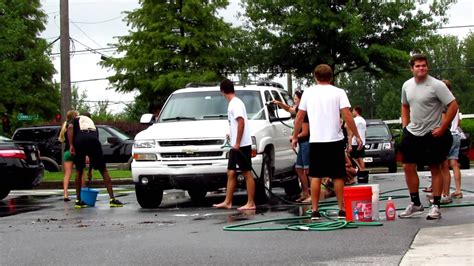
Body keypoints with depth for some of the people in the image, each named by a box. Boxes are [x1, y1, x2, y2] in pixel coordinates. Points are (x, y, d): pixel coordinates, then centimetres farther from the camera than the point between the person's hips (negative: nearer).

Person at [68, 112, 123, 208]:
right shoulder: (93, 124, 38)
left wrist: (71, 145, -1)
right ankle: (112, 199, 4)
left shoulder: (77, 119, 32)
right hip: (93, 141, 1)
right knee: (103, 170, 10)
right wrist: (90, 170, 42)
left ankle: (78, 200, 17)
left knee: (79, 171, 17)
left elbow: (70, 128, 5)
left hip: (79, 141, -1)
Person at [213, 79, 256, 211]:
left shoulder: (236, 103, -14)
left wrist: (237, 143, -21)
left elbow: (241, 122, -20)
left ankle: (251, 203, -2)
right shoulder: (233, 103, 14)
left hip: (242, 145, -10)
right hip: (236, 145, 10)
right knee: (231, 173, 10)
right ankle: (227, 202, 13)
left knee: (247, 173, -5)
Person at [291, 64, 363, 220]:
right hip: (335, 140, -1)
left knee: (315, 176, 7)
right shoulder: (338, 92, -2)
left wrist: (295, 136, 17)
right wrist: (357, 136, -3)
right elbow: (347, 116, -10)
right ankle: (342, 210, 9)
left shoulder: (308, 92, 4)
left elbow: (299, 117, 7)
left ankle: (314, 211, 5)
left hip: (316, 141, 1)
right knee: (338, 176, 7)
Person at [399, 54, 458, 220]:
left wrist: (442, 128, -17)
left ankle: (436, 207, 8)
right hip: (412, 133, 6)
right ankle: (415, 204, 18)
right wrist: (405, 125, 10)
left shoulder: (436, 85, -14)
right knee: (408, 167, 5)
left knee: (435, 169, 2)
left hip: (433, 134, -6)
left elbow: (453, 106, -16)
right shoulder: (407, 85, 4)